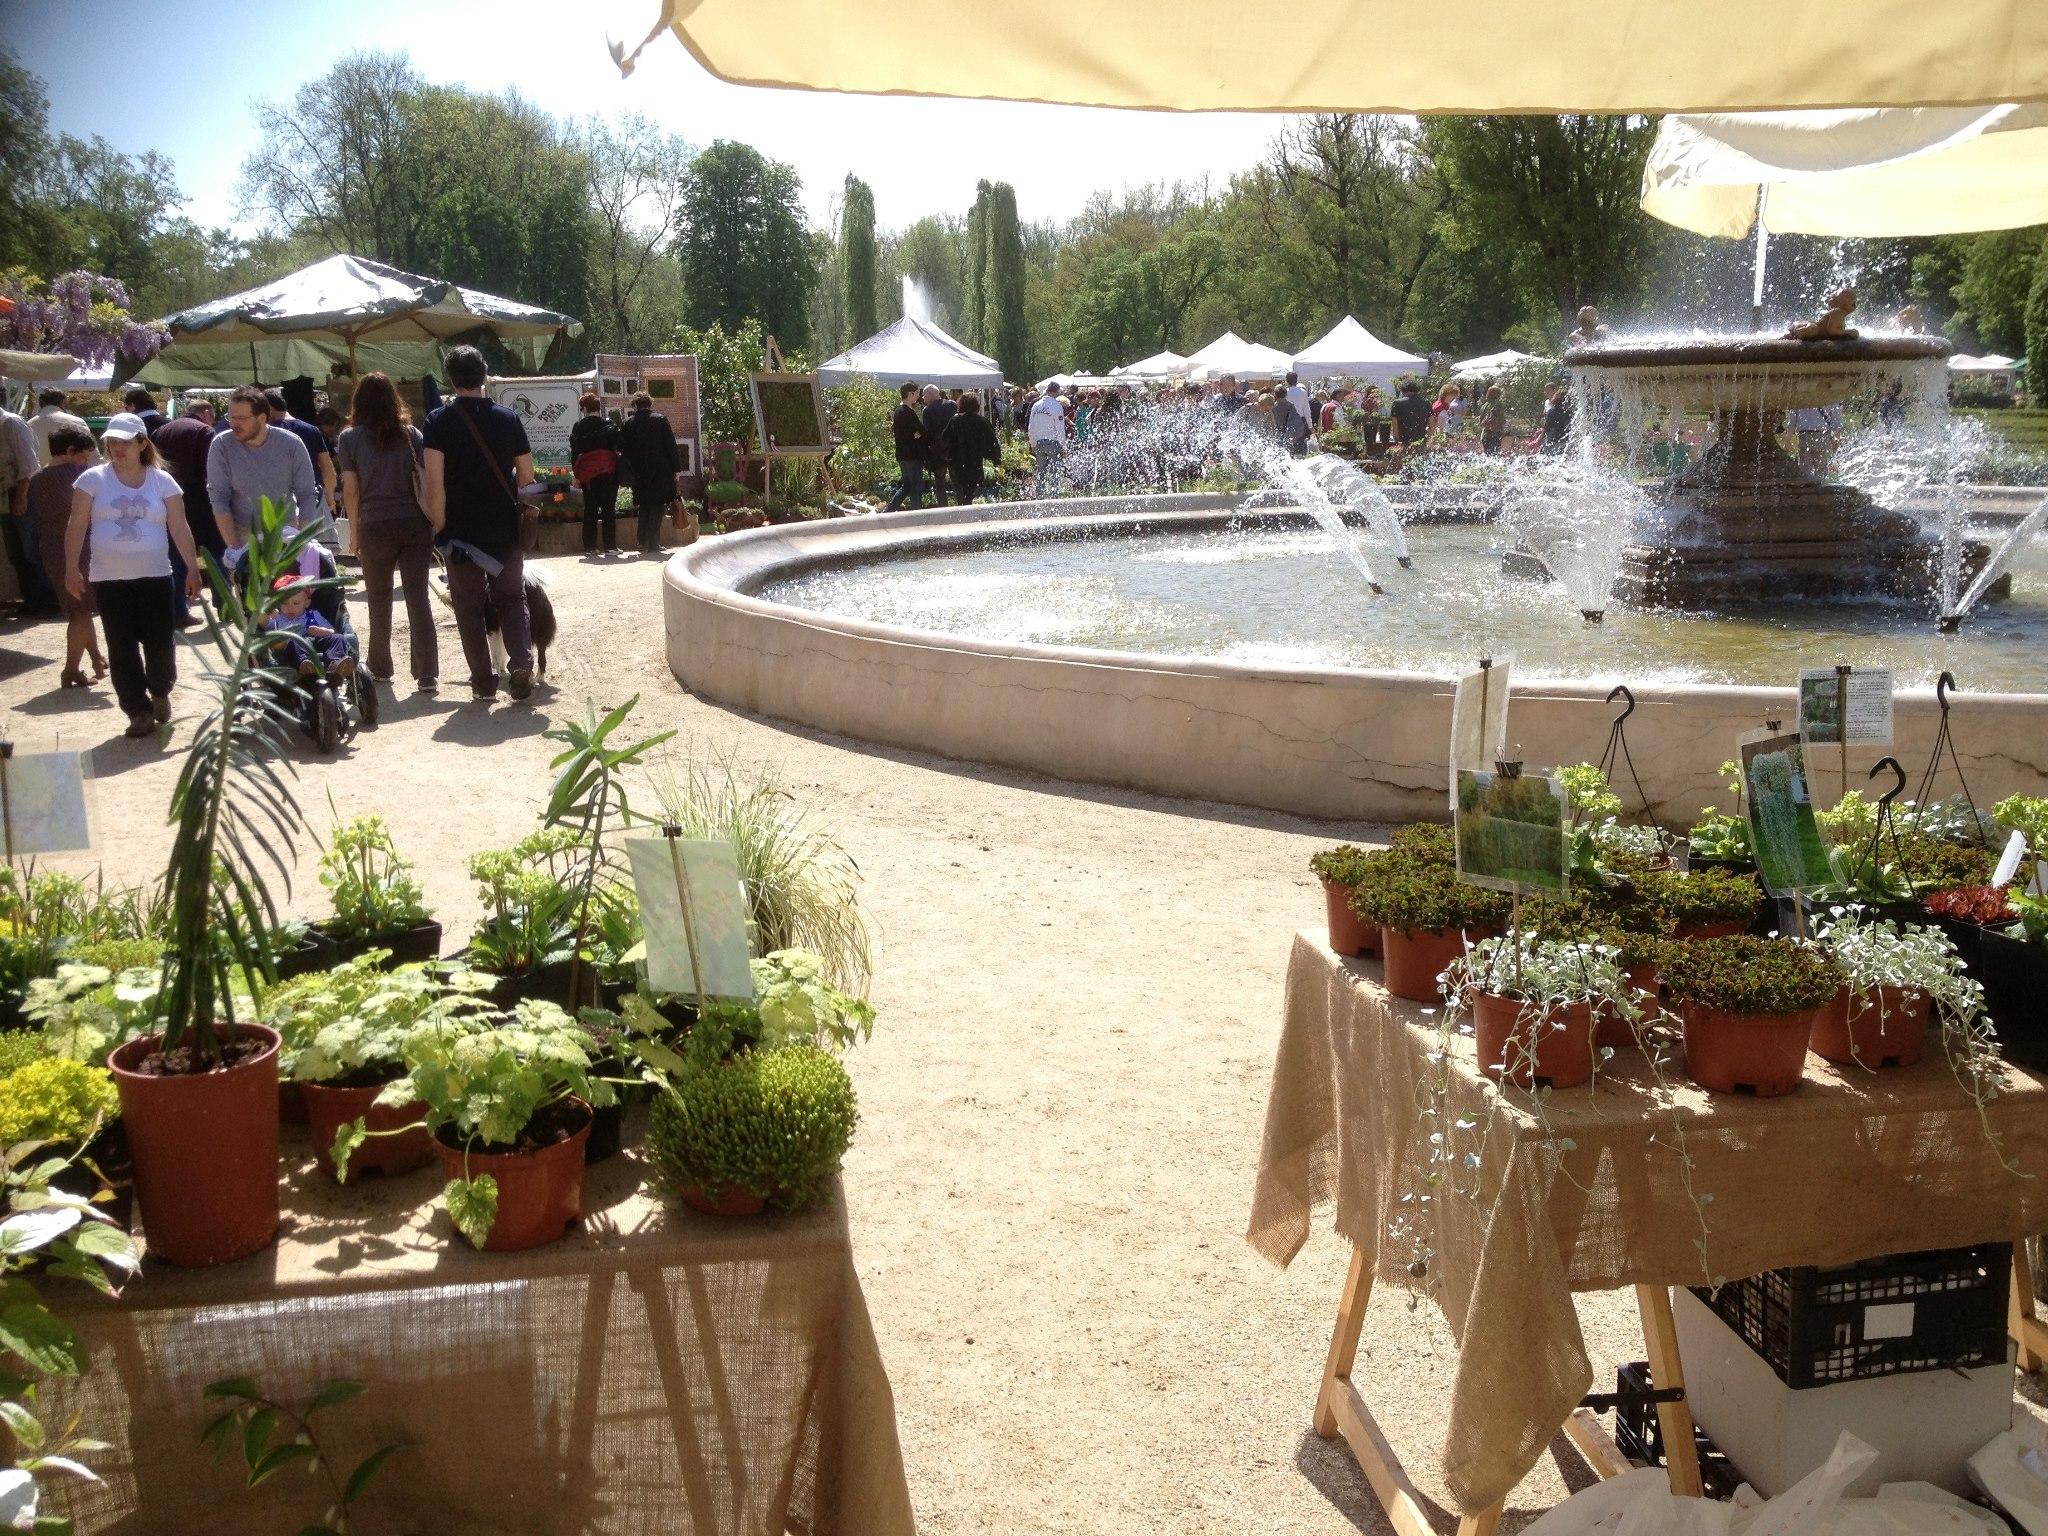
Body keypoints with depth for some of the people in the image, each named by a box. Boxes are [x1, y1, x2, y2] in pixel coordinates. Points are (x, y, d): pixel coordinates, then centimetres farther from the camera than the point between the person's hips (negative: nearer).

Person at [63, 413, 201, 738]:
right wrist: (71, 568, -3)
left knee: (159, 643, -3)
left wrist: (193, 568, -1)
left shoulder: (162, 481, 4)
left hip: (155, 576, 0)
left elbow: (179, 528, 4)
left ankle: (160, 692, 26)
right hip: (108, 579, 0)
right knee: (122, 649, -1)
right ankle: (139, 711, 7)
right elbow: (77, 526, 2)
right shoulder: (93, 479, 2)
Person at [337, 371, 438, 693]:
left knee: (379, 600, 15)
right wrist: (433, 521, 7)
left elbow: (351, 489, -1)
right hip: (415, 524, 1)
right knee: (418, 598, 0)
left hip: (376, 527, -1)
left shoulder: (350, 437, 1)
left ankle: (380, 668, 26)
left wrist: (355, 532, 7)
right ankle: (427, 675, -6)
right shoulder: (411, 434, 6)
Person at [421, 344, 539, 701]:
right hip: (506, 529, 2)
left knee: (469, 607, 9)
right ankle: (521, 663, -6)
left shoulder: (439, 421, -7)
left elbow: (434, 480, -15)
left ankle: (484, 681, 9)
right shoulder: (507, 418, 1)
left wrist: (439, 524, -6)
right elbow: (526, 476, 4)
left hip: (461, 531, -2)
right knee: (512, 598, 15)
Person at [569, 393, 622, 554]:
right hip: (608, 471, -2)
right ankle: (609, 546, -5)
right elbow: (618, 446, -6)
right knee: (609, 509, -1)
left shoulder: (578, 427, 3)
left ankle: (589, 546, 5)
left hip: (586, 472, 2)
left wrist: (576, 474, 7)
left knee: (590, 510, 7)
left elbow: (574, 451, 3)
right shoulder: (609, 424, -2)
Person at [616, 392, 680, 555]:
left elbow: (623, 450, 2)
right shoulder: (660, 420, -4)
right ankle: (652, 544, -4)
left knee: (644, 507, 15)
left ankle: (642, 542, 14)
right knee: (657, 506, 1)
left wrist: (633, 467, 14)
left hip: (639, 473, 3)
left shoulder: (626, 424, 1)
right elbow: (671, 446, -4)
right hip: (661, 471, -2)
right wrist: (675, 468, 2)